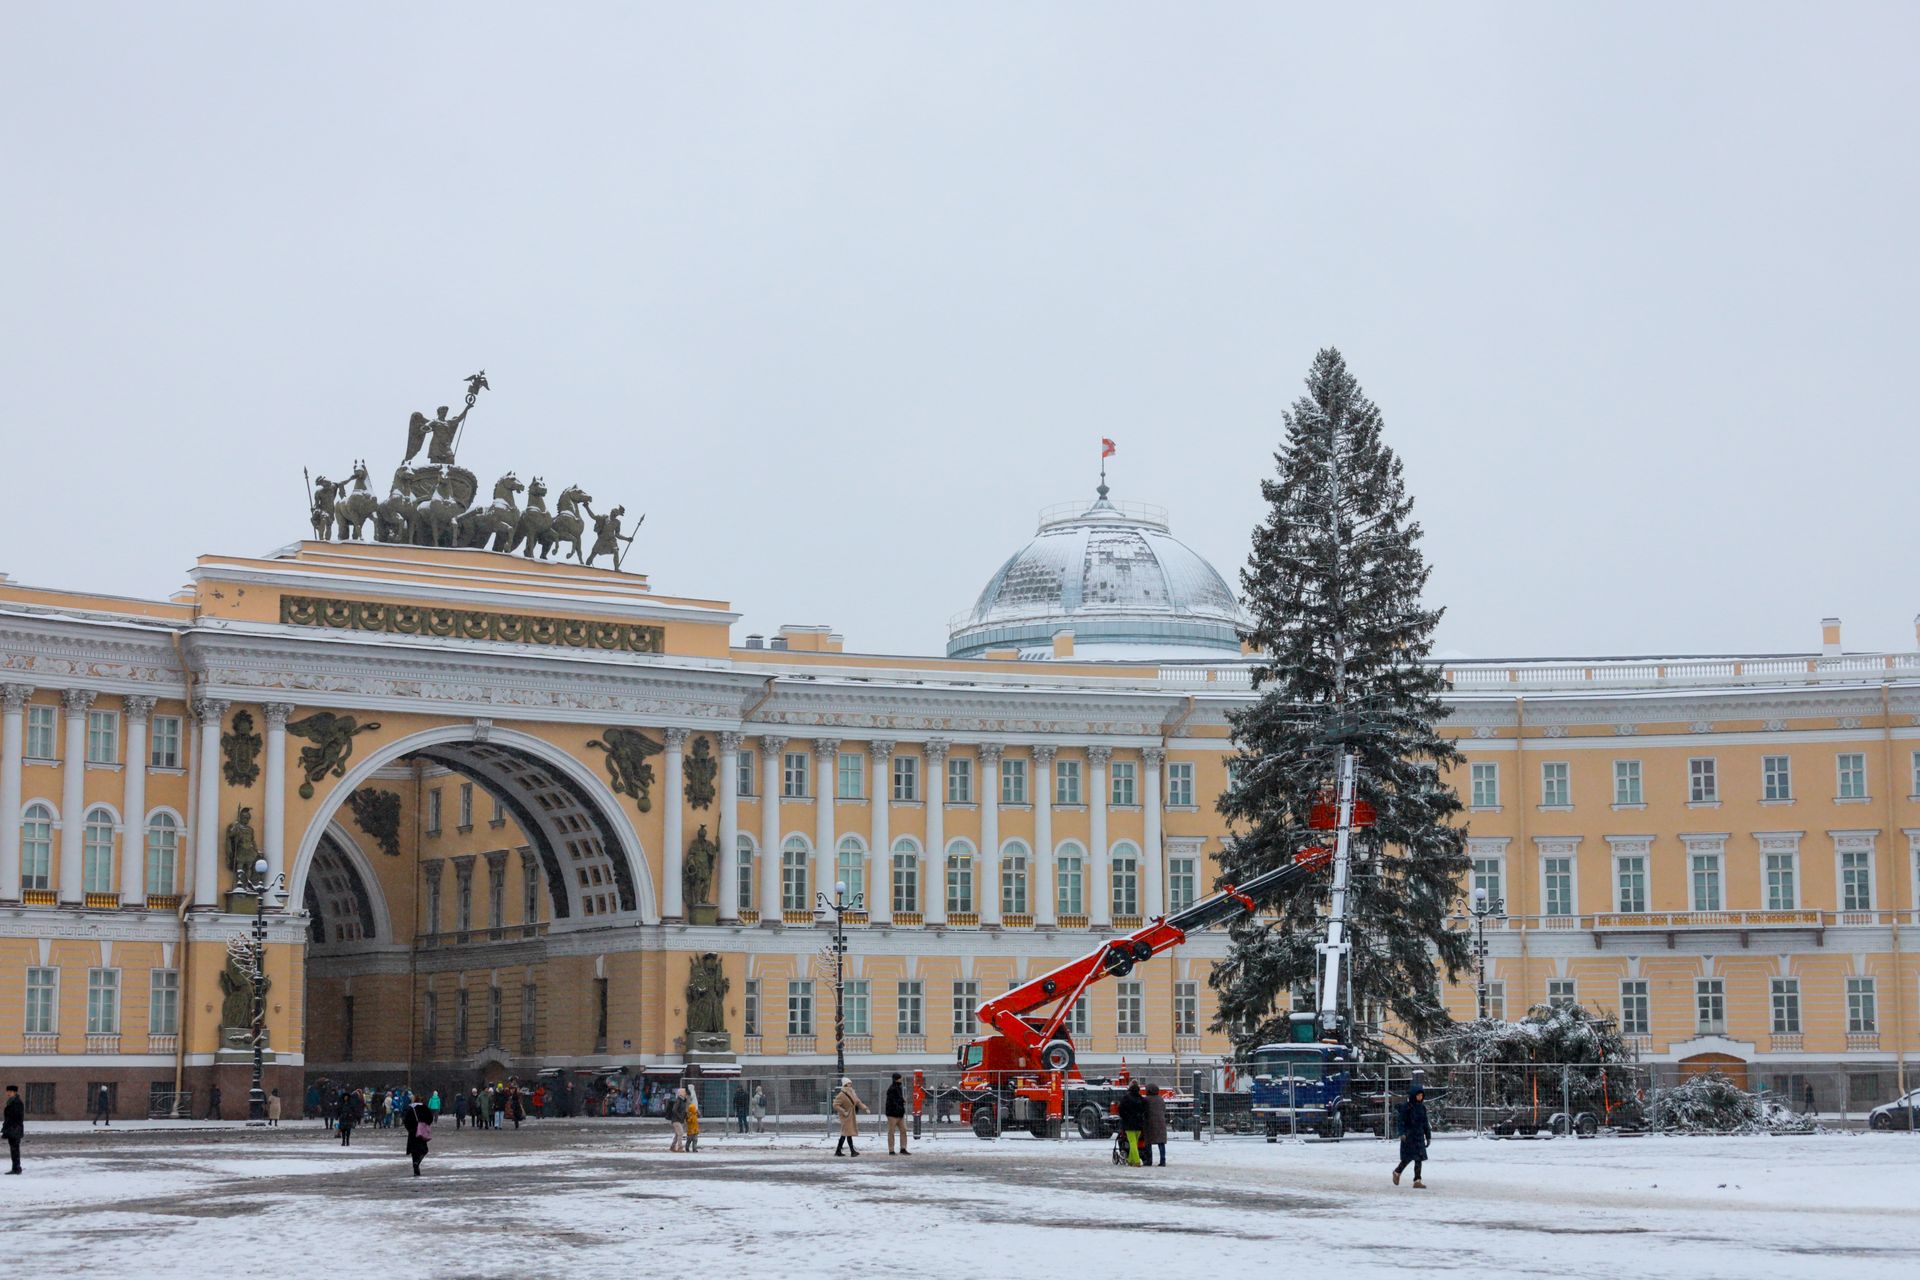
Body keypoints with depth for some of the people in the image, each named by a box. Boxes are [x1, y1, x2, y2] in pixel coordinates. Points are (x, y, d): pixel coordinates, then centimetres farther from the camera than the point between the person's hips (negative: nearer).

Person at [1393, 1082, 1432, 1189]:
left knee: (1419, 1158, 1)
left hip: (1419, 1136, 6)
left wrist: (1428, 1136, 16)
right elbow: (1401, 1121, -11)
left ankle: (1417, 1181, 3)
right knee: (1408, 1158, -4)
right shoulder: (1406, 1106, -8)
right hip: (1409, 1136, -6)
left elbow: (1425, 1123, 17)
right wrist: (1402, 1133, -23)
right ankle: (1397, 1172, 22)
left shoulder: (1422, 1107, 11)